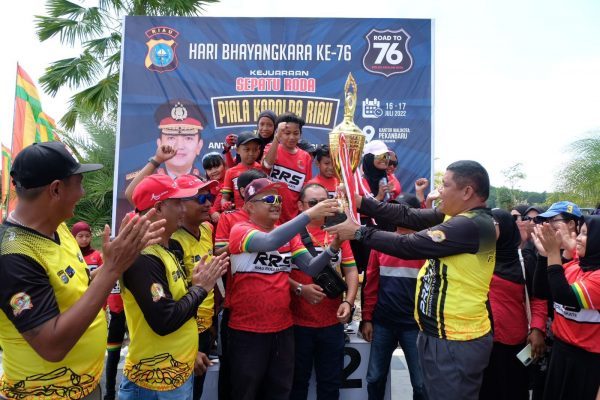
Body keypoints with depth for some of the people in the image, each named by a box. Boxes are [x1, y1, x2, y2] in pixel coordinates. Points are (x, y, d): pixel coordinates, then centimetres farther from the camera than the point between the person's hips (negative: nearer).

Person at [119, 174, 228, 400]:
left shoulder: (164, 252, 8)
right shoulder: (143, 258, -23)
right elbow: (164, 321, -28)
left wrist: (189, 353, 16)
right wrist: (200, 288, -15)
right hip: (157, 382, -9)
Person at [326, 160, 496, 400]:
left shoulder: (473, 225, -23)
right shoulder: (454, 216, 5)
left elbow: (409, 246, -23)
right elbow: (407, 216, 4)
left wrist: (359, 232, -13)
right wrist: (359, 201, -1)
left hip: (456, 343, -9)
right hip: (441, 335, 9)